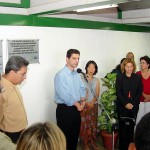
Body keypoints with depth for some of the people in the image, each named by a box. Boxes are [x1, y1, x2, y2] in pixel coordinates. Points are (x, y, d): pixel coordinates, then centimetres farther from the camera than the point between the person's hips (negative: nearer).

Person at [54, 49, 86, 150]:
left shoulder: (77, 74, 8)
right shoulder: (61, 75, -17)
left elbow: (82, 88, 11)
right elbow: (64, 95, -21)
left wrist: (83, 100, -8)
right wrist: (77, 104, -12)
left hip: (76, 108, 7)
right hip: (65, 109, -7)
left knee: (75, 134, 17)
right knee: (64, 135, 4)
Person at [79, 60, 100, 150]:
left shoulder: (97, 80, 7)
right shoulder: (81, 78, -5)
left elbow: (97, 94, 2)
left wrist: (92, 102, -14)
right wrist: (86, 103, -14)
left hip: (94, 105, 4)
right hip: (84, 105, -4)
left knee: (93, 123, 9)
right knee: (84, 124, 0)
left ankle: (92, 142, 21)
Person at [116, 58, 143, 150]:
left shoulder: (138, 77, 6)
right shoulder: (120, 78, 2)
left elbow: (140, 92, 2)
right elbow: (118, 92, -3)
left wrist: (133, 104, -8)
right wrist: (125, 104, -12)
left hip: (134, 107, 1)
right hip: (122, 106, -1)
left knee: (131, 126, 4)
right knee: (123, 126, 0)